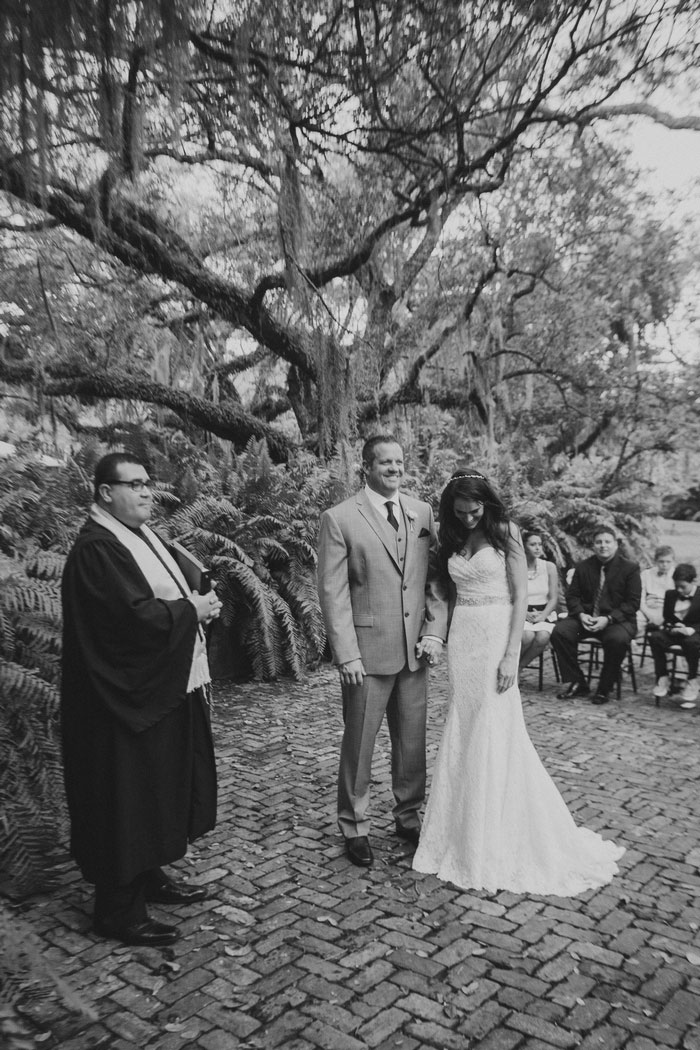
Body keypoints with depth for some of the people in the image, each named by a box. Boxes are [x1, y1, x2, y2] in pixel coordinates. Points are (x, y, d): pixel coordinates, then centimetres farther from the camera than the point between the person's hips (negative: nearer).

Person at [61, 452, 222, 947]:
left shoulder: (142, 534, 10)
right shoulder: (97, 548, -20)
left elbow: (168, 597, 17)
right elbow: (137, 615, -28)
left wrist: (198, 604, -4)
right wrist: (192, 609, -14)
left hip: (168, 690, 10)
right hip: (131, 700, -10)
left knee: (161, 792, 20)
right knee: (128, 800, 3)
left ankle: (150, 875, 38)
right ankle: (119, 910, 18)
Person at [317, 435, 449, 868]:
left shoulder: (423, 513, 7)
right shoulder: (339, 519, -6)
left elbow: (437, 578, 9)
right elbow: (333, 592, -8)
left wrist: (436, 631, -2)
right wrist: (347, 654, -12)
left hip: (415, 650, 4)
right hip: (367, 651, -4)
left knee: (413, 740, 14)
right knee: (359, 742, 7)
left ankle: (409, 816, 34)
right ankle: (355, 826, 25)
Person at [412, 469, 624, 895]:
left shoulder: (505, 532, -5)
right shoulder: (453, 540, 10)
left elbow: (520, 596, -8)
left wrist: (511, 655, -15)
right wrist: (447, 642, 5)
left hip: (496, 636, -5)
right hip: (462, 640, 5)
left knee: (495, 734, -3)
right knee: (464, 735, 9)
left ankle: (503, 842, 12)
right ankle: (468, 833, 24)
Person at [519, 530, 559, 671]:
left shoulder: (549, 567, 6)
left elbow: (554, 598, 4)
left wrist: (542, 616, -11)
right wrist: (525, 614, -16)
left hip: (544, 614, 2)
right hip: (521, 614, -2)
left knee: (543, 637, -31)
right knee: (527, 636, -34)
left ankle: (519, 667, -10)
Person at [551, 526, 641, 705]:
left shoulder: (630, 568, 0)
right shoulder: (583, 567, 9)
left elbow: (633, 602, -6)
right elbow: (572, 596, 8)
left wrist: (608, 619, -19)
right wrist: (581, 615, -14)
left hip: (617, 620, -3)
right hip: (586, 617, 3)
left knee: (618, 639, -36)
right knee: (560, 631, -23)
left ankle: (604, 689, -13)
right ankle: (576, 684, -7)